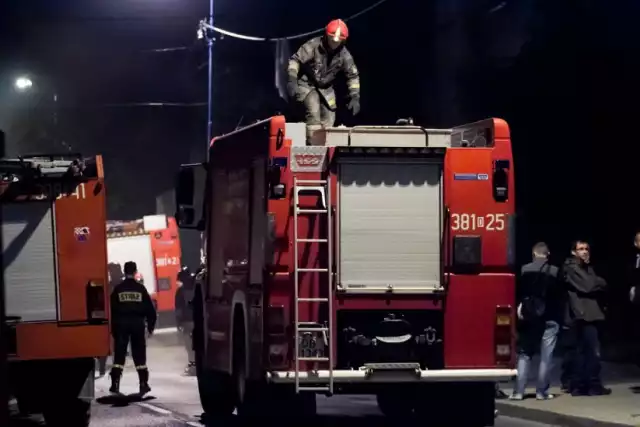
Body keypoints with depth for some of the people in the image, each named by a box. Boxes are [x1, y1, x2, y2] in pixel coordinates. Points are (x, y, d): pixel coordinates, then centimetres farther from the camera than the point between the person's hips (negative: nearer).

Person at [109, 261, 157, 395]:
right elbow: (150, 308, 1)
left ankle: (115, 384, -6)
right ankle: (143, 384, 6)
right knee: (139, 355, 7)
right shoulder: (140, 288, -1)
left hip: (121, 324, -1)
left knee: (119, 354, 2)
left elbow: (112, 308, -2)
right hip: (137, 323, 1)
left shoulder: (118, 289, -2)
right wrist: (151, 325, 10)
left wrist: (113, 327, 5)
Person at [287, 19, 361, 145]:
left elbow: (353, 75, 0)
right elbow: (295, 60, -21)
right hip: (307, 84, -5)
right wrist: (292, 80, -34)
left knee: (329, 119, 6)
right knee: (313, 112, -25)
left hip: (326, 88, 5)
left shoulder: (344, 55, -11)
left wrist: (355, 97, -8)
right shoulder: (313, 45, -22)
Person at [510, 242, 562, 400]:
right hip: (549, 317, -1)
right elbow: (559, 295, -1)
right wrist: (559, 315, 6)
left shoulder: (525, 269, -3)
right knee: (546, 356, 3)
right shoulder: (555, 271, -5)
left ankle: (519, 391, 1)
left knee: (524, 354, 8)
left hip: (529, 316, 1)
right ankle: (541, 391, 2)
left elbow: (519, 292, -2)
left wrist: (519, 308, 8)